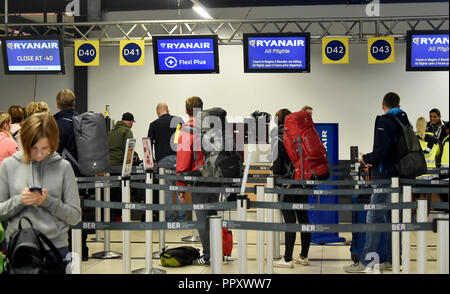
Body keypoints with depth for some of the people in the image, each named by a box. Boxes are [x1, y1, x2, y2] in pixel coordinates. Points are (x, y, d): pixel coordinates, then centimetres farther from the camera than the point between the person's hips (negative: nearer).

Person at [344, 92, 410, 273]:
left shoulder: (384, 122, -12)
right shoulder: (405, 122, 13)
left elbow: (381, 151, -21)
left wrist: (366, 159, -2)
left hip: (386, 177, -8)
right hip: (400, 176, 8)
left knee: (374, 218, -7)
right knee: (393, 219, 13)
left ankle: (365, 263, -7)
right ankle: (392, 260, 16)